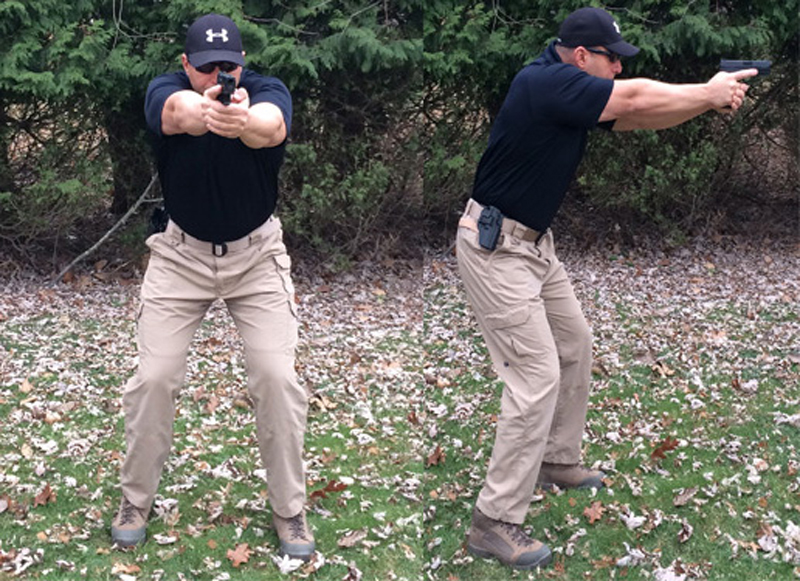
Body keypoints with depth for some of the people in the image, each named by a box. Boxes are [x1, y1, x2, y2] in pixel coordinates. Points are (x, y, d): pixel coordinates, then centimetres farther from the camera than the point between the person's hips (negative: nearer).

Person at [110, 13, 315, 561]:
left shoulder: (268, 90, -19)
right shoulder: (167, 90, -17)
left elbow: (272, 126, -44)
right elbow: (178, 111, -43)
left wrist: (244, 121, -69)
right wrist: (201, 112, -68)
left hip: (256, 253, 0)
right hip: (181, 253, 1)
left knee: (277, 377, -8)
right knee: (155, 377, -3)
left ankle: (290, 510, 10)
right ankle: (136, 500, 19)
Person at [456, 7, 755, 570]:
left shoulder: (574, 94, 7)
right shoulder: (546, 82, -21)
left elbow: (639, 117, 8)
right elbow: (634, 99, -21)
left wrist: (710, 97, -5)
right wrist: (709, 92, -7)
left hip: (534, 243, 10)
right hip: (496, 248, -10)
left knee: (575, 346, 21)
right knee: (538, 375, -12)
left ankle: (557, 461, 40)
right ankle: (495, 523, -5)